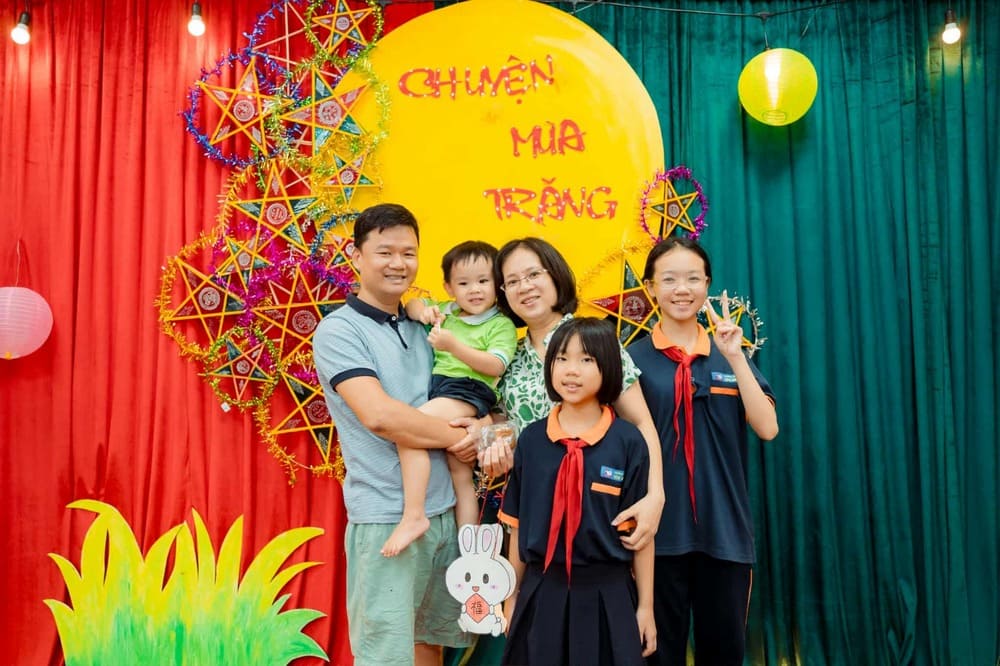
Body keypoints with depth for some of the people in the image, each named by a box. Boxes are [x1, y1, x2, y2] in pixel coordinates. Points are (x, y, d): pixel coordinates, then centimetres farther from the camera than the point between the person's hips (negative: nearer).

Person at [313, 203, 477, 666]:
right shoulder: (338, 330, -9)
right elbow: (380, 416, -22)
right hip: (385, 518, -6)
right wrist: (459, 437, -10)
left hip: (445, 510, 6)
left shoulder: (424, 327, 10)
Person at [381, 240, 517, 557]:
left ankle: (414, 516, -24)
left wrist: (453, 346, -22)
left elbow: (495, 366, -13)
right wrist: (422, 311, 4)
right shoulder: (446, 312, 19)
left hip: (469, 391, -7)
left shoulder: (502, 325, 1)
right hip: (436, 386, 7)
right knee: (461, 476, 7)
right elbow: (412, 304, 28)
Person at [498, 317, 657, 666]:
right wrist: (512, 595, 10)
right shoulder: (531, 439, -1)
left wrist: (645, 606, -1)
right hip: (541, 592, 2)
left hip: (607, 594, -2)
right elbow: (519, 524, 5)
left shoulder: (628, 441, -7)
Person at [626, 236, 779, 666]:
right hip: (660, 529, -2)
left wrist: (735, 359, -14)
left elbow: (767, 429, -6)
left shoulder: (729, 354, 6)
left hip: (724, 530, 3)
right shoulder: (632, 357, -3)